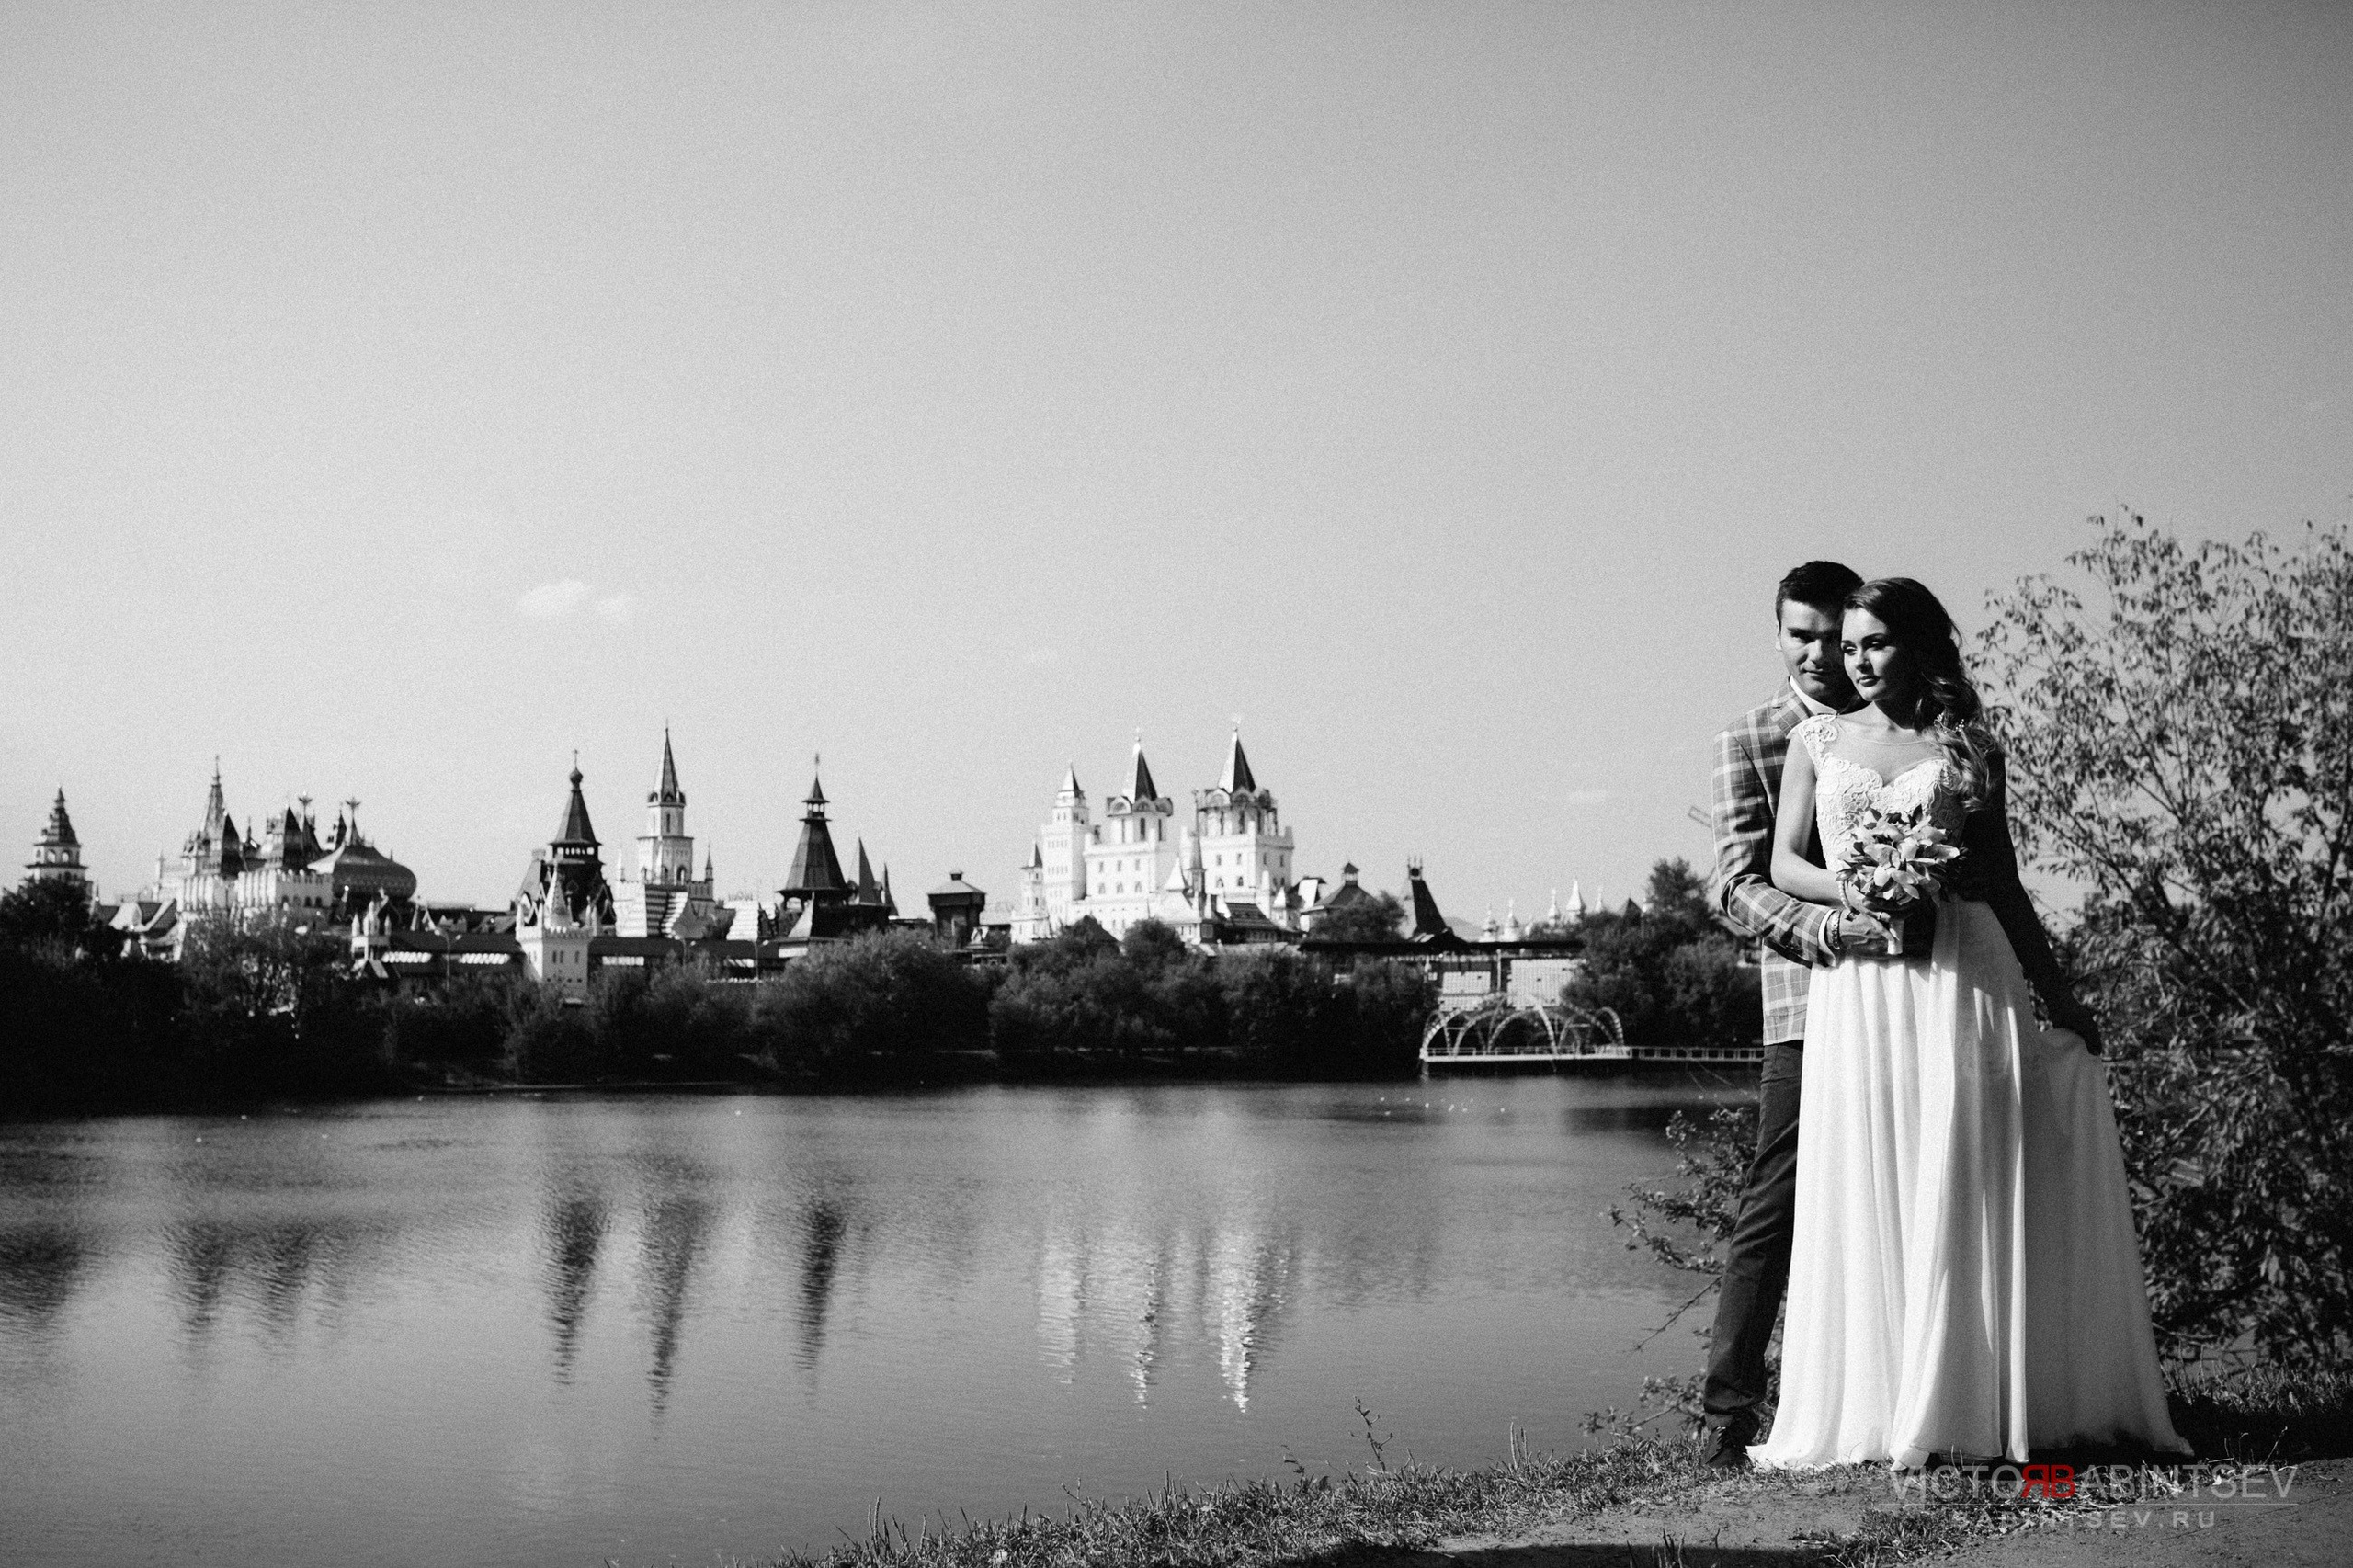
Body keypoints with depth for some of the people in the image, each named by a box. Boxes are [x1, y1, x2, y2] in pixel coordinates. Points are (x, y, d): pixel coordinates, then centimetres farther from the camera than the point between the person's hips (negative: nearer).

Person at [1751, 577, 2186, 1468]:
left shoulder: (1969, 748, 10)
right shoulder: (1816, 742, 11)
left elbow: (2002, 883, 13)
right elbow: (1783, 864, 8)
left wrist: (2057, 993, 13)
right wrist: (1849, 890, -12)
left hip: (1962, 974, 0)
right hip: (1856, 985, 0)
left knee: (1959, 1188, -2)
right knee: (1864, 1194, -2)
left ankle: (1963, 1406, 5)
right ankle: (1868, 1410, 4)